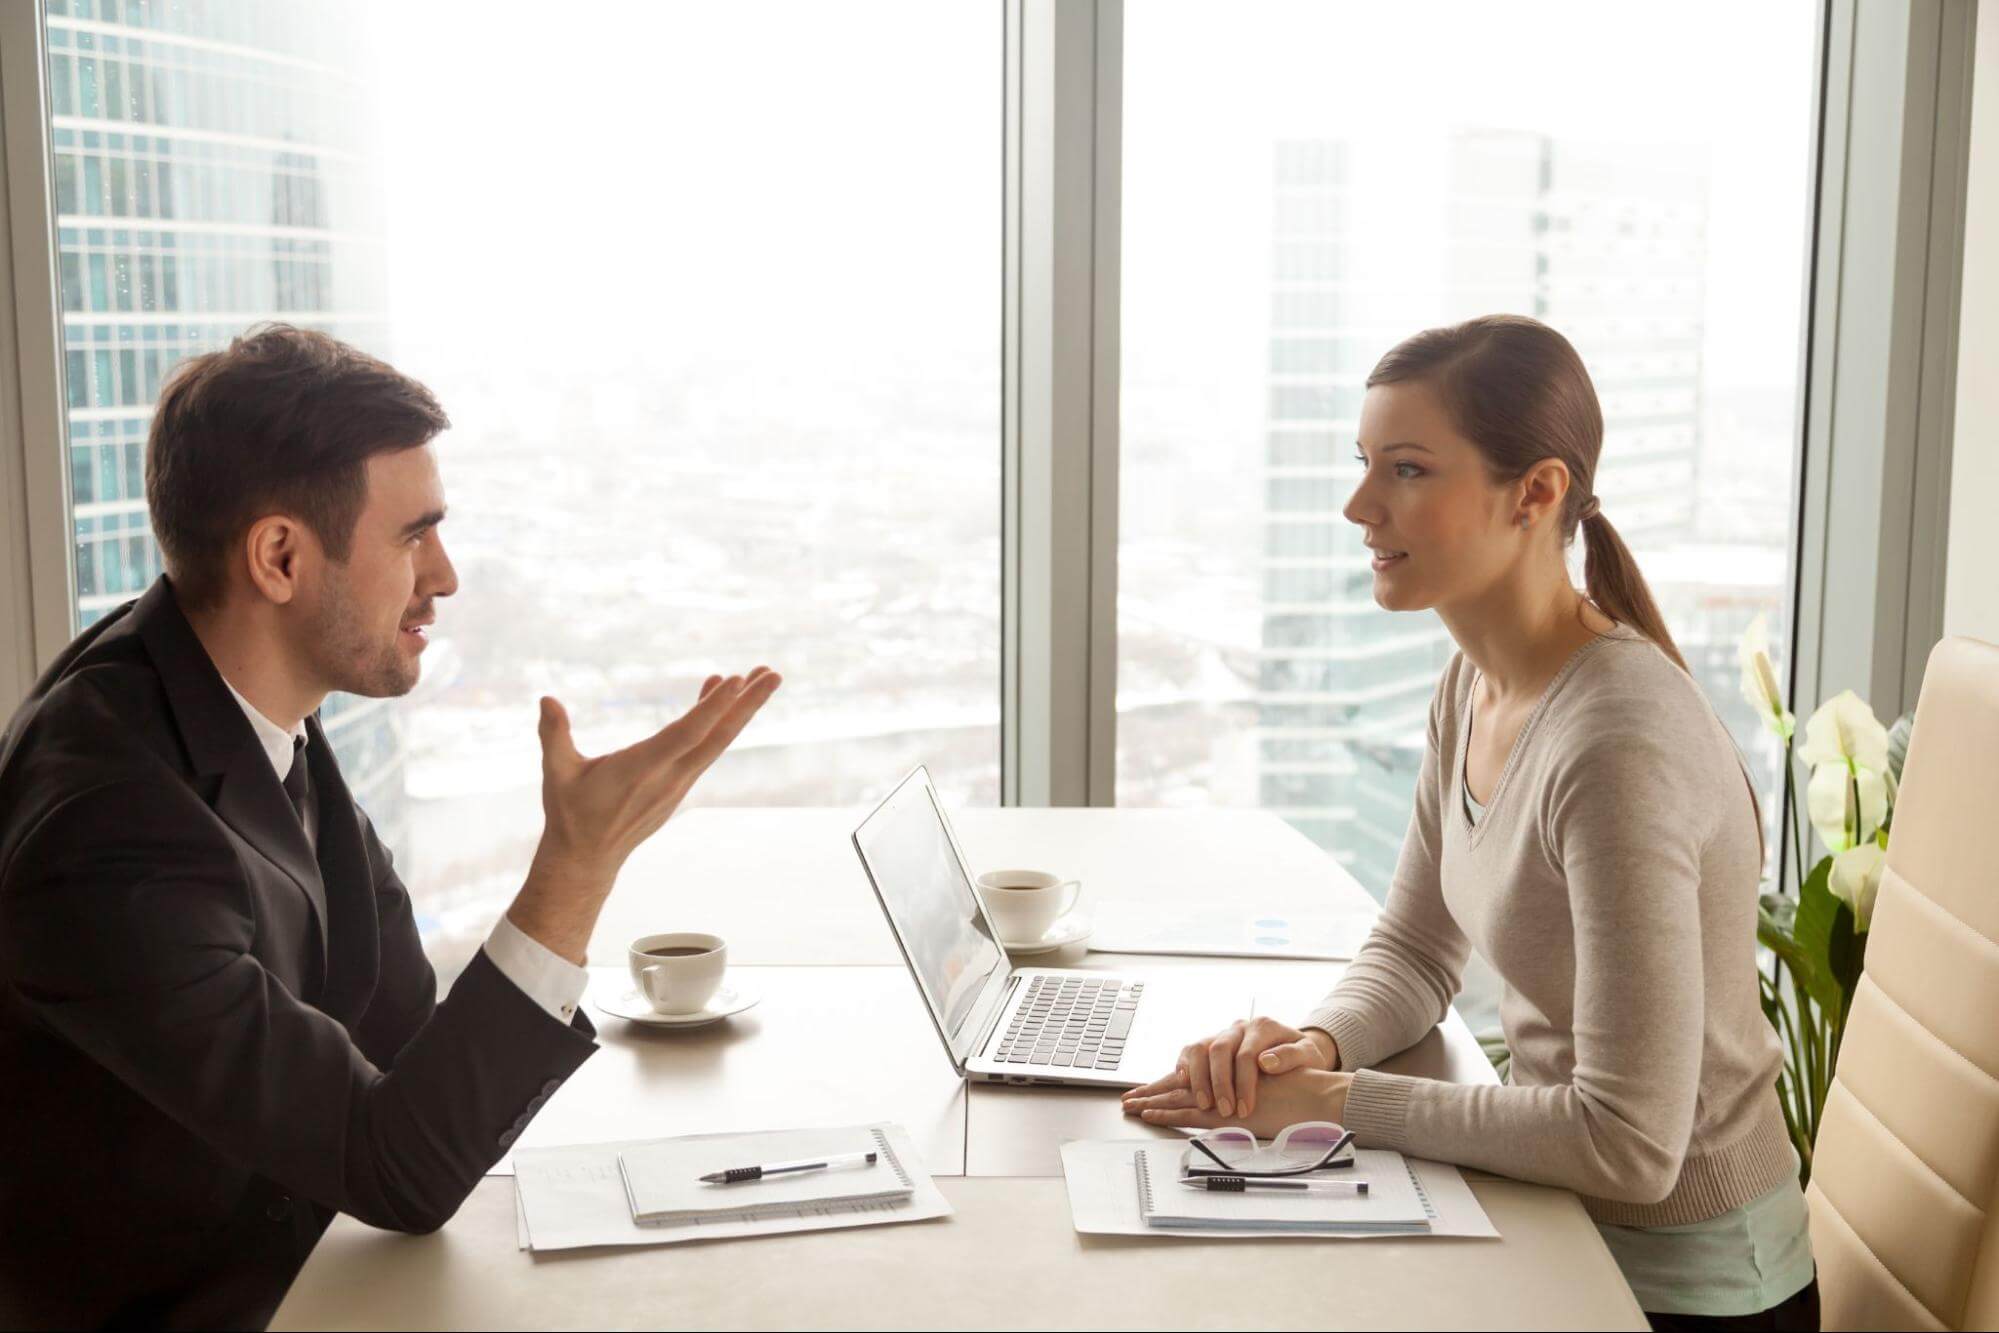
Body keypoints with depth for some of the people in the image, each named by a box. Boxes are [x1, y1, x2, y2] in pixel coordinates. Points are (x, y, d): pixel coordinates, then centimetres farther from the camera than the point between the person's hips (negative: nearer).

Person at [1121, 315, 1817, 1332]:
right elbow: (1415, 952, 10)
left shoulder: (1618, 748, -28)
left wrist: (1334, 1102, -22)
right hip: (1558, 1221, 7)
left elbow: (1630, 1146, -28)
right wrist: (1315, 1045, -11)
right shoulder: (1474, 685, 0)